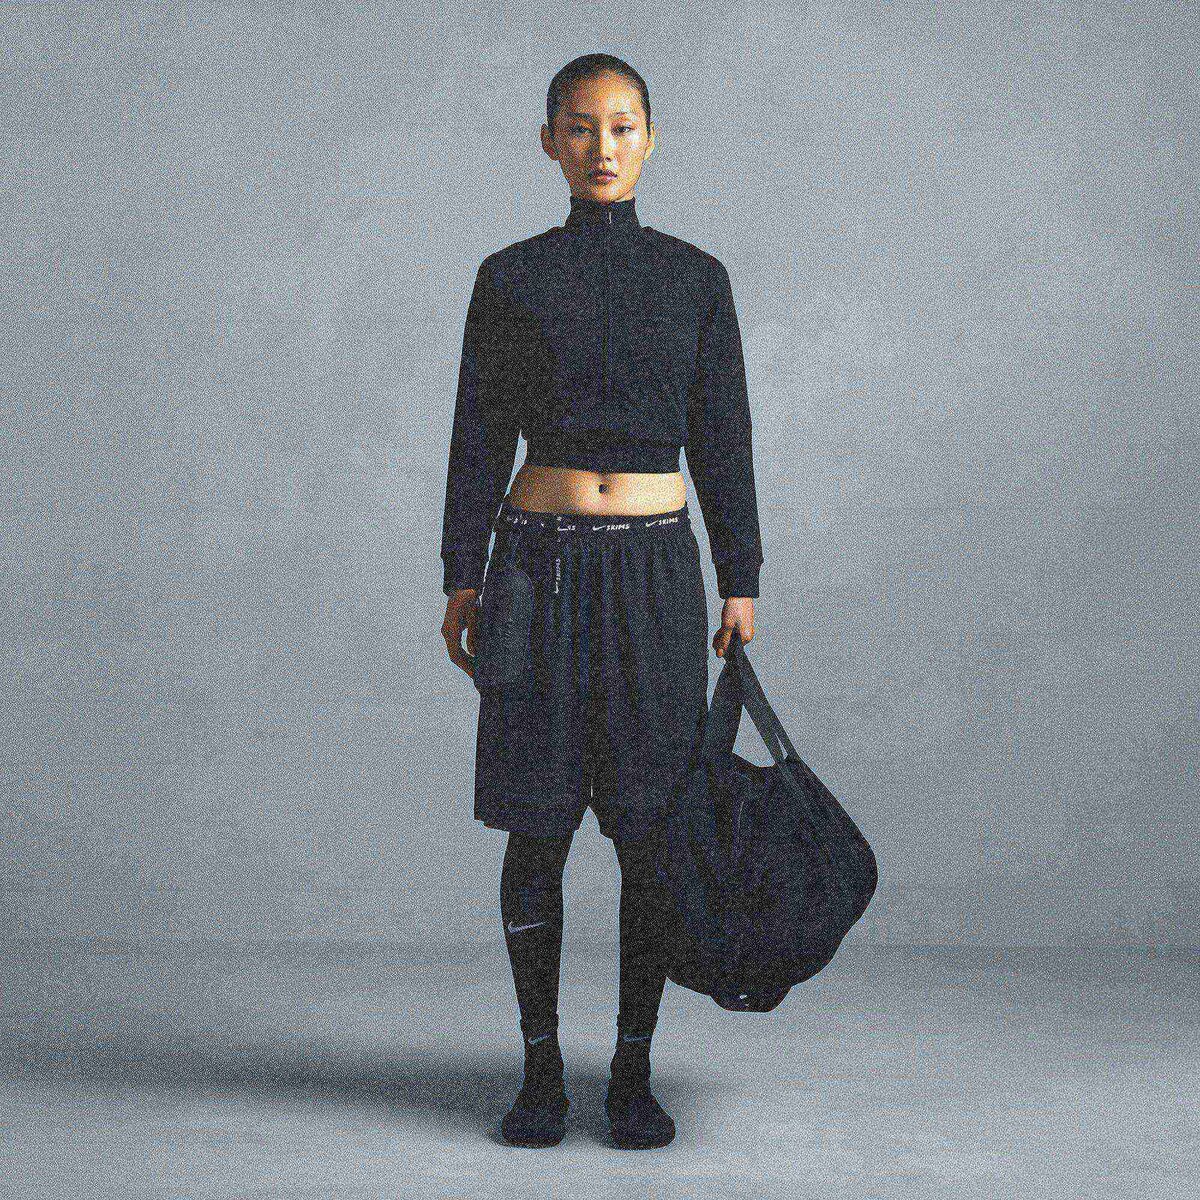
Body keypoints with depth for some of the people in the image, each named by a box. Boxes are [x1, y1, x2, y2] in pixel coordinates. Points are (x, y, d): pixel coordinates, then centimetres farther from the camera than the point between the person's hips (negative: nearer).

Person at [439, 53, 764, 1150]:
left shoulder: (696, 279, 6)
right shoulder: (511, 279, 4)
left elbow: (722, 441, 6)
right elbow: (480, 438, 5)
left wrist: (742, 585, 2)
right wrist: (461, 581, 1)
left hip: (656, 573, 1)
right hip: (539, 566, 0)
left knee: (651, 834, 1)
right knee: (536, 831, 2)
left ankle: (635, 1072, 14)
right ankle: (542, 1069, 15)